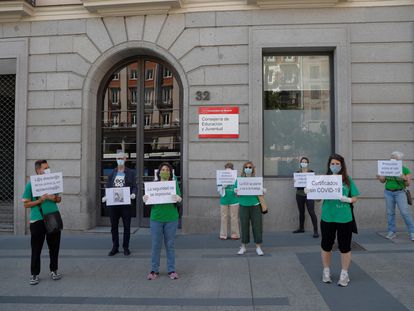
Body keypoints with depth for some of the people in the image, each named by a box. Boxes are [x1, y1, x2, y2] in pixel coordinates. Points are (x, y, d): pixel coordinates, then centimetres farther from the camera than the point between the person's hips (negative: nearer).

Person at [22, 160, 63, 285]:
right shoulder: (30, 184, -5)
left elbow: (59, 199, 13)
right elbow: (26, 204, -6)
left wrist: (54, 198, -9)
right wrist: (41, 200, -18)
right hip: (37, 220, -3)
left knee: (54, 247, 11)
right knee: (36, 249, 3)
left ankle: (54, 270, 25)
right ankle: (34, 274, 15)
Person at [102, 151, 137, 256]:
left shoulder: (131, 173, 3)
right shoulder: (112, 173, 9)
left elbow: (134, 186, 0)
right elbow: (108, 186, 9)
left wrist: (133, 194, -20)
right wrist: (105, 196, -8)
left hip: (126, 203, -2)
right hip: (113, 203, 3)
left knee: (127, 226, 4)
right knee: (113, 226, 9)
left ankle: (126, 247, 17)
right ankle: (115, 247, 21)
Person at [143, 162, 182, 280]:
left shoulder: (174, 184, 4)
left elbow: (179, 199, 0)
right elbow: (149, 199, 6)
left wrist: (178, 199, -23)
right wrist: (145, 199, -16)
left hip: (171, 218, 0)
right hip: (156, 218, 1)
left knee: (170, 245, 7)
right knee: (155, 245, 5)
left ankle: (171, 270, 17)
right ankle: (154, 270, 17)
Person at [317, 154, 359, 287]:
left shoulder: (348, 180, 1)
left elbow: (355, 198, 3)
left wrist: (347, 199, -17)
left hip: (344, 219, 0)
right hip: (327, 218, 1)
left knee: (345, 247, 8)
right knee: (326, 245, 12)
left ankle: (344, 274, 25)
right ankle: (326, 271, 31)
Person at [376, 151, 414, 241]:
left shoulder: (405, 170, -4)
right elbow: (383, 181, 8)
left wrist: (405, 179, -25)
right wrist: (380, 178, -14)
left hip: (400, 192, -3)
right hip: (388, 192, 3)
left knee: (405, 212, -7)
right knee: (390, 212, 5)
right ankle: (392, 232, 13)